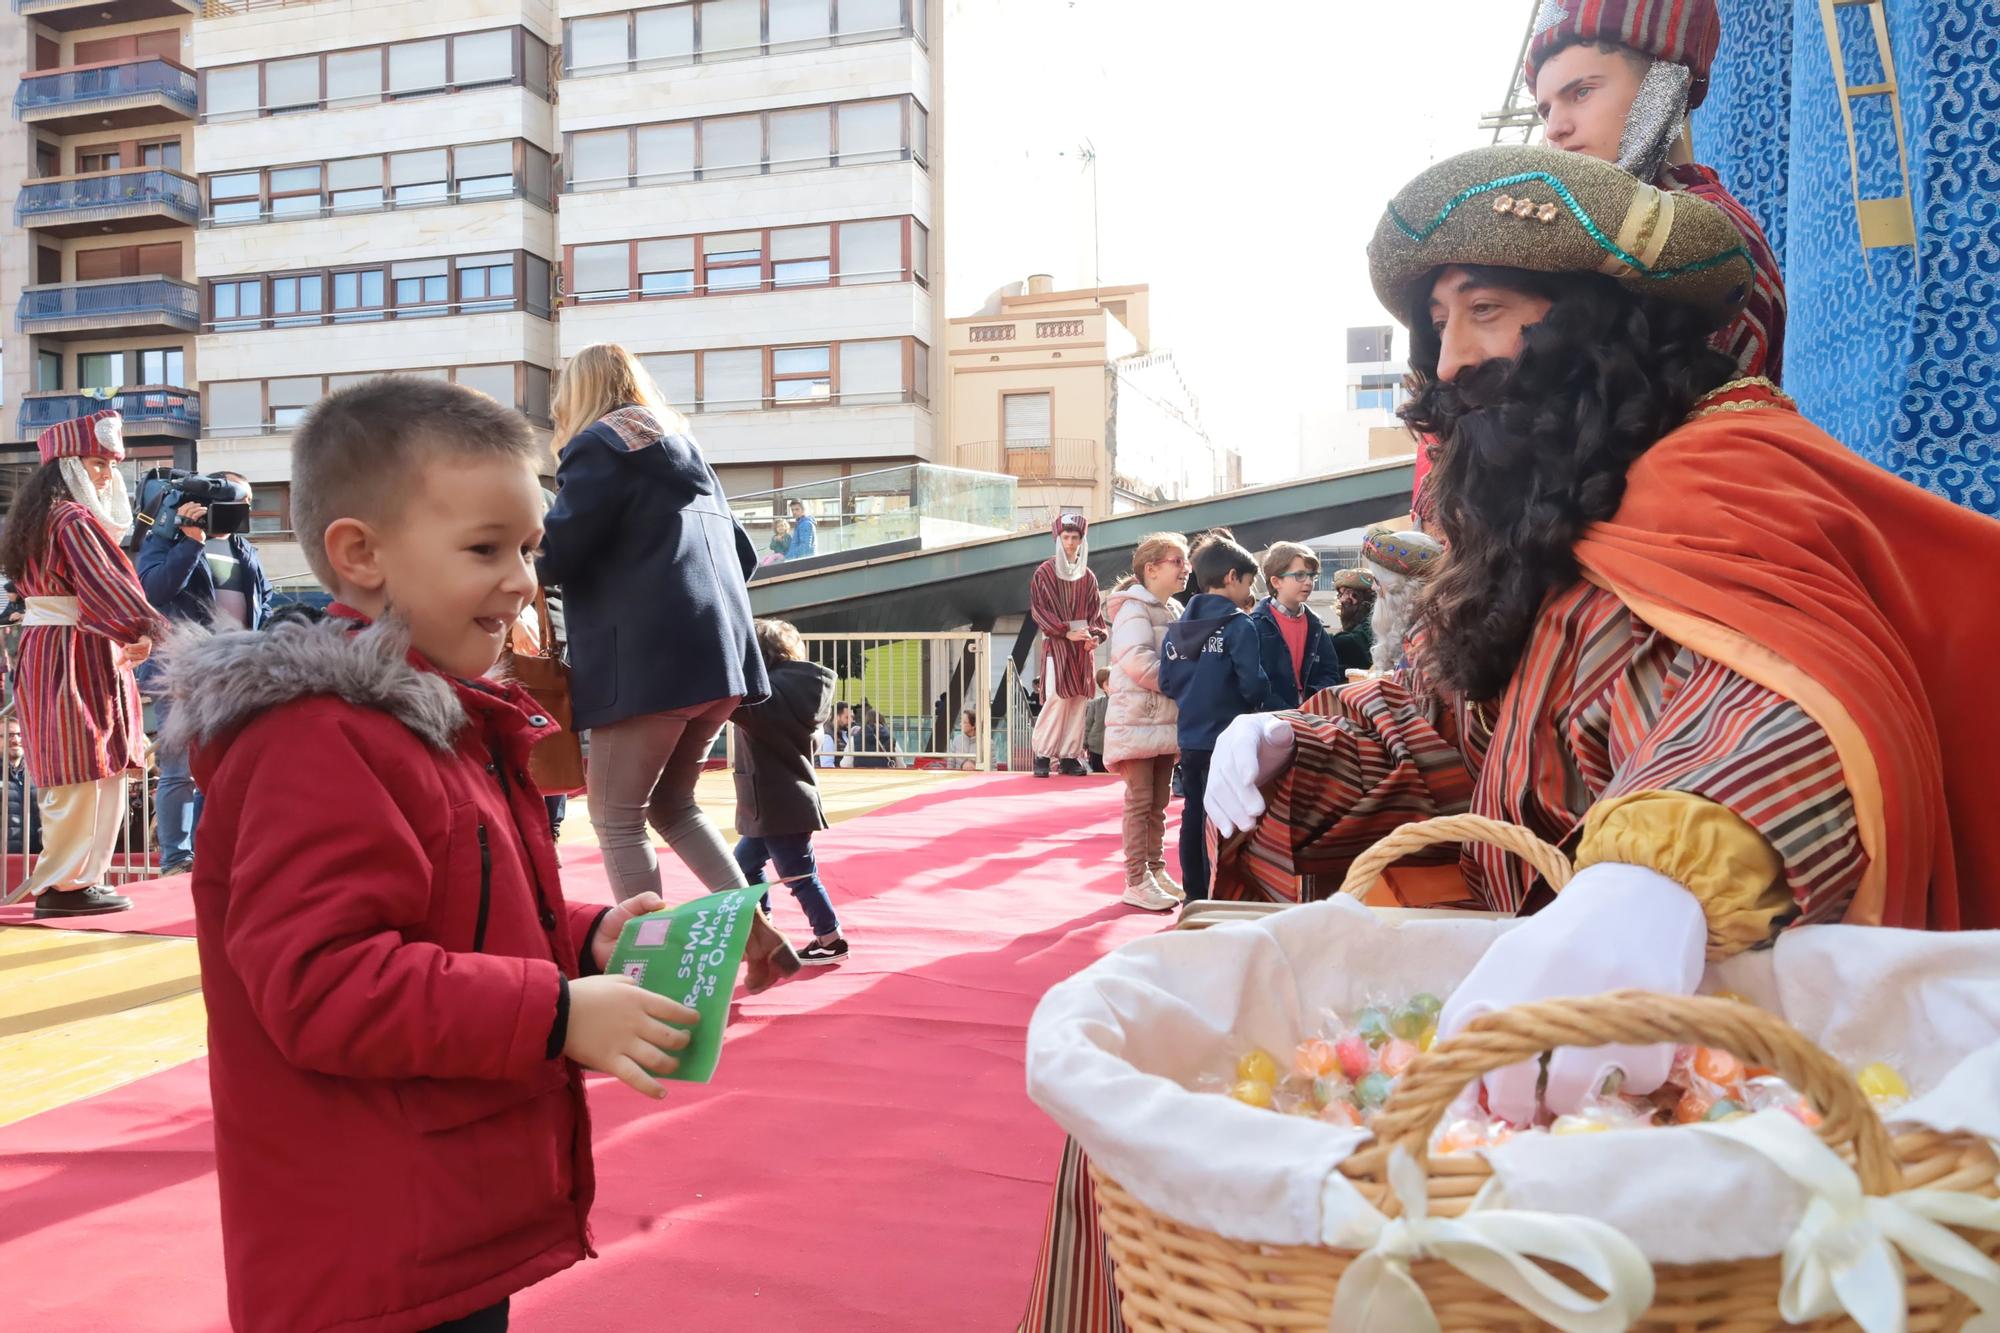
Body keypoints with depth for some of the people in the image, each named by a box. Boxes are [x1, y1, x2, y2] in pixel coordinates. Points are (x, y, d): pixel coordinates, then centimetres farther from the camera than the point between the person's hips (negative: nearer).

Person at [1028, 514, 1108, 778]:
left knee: (1079, 699, 1)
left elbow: (1095, 611, 13)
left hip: (1083, 646, 4)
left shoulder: (1088, 576, 14)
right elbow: (1038, 609, -5)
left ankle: (1070, 756, 5)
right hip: (1057, 643, -4)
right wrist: (1067, 632, -15)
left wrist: (1095, 634, -8)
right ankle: (1042, 755, -4)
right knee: (1057, 699, -12)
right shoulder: (1044, 572, 2)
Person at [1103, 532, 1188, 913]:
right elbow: (1139, 662, -22)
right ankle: (1137, 882, 1)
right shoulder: (1135, 608, -10)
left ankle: (1156, 871, 21)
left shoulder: (1174, 611, 16)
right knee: (1140, 802, -4)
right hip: (1137, 719, -8)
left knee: (1159, 802, 13)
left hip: (1167, 720, 8)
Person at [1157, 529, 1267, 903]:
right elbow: (1253, 686, -18)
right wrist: (1264, 692, 3)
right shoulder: (1239, 625, -13)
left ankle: (1195, 896, 22)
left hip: (1189, 738, 6)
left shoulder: (1177, 627, 6)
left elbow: (1166, 684, 6)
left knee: (1194, 814, 14)